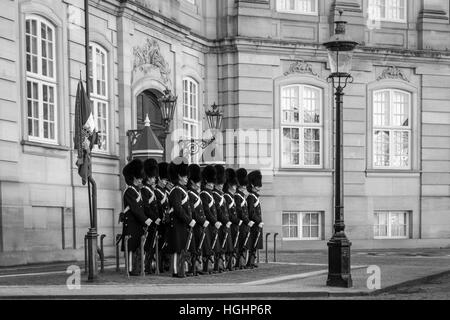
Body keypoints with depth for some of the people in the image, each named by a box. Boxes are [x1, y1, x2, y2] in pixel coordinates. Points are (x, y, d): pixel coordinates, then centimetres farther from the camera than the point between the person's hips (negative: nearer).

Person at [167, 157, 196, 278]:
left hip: (184, 224, 10)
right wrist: (189, 221, -20)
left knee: (183, 249, 11)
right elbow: (178, 209, -21)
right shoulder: (176, 191, -14)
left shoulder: (182, 189, 17)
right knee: (177, 249, -5)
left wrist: (190, 220, 11)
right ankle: (176, 271, -2)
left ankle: (181, 270, 16)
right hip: (177, 224, -10)